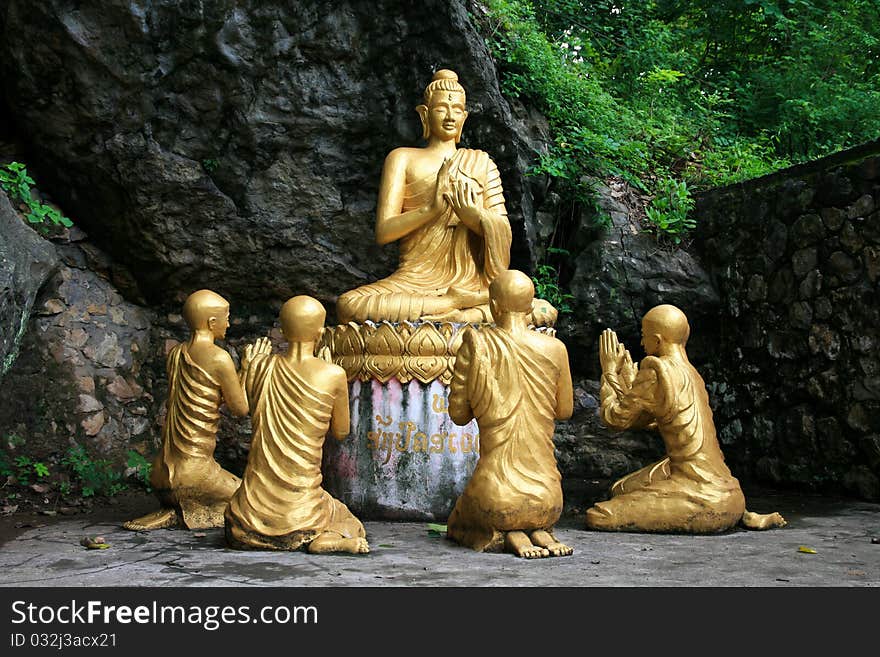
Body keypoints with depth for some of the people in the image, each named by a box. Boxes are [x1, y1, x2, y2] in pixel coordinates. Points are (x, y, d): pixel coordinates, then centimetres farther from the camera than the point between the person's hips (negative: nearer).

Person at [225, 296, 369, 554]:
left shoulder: (261, 368, -3)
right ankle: (319, 540, -5)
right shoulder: (333, 375, -11)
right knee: (350, 527, 27)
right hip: (300, 506, -3)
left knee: (236, 532, 39)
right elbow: (340, 432, 5)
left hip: (255, 506, 4)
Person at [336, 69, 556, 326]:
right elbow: (383, 232, -1)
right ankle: (457, 303, -21)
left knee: (545, 312, -24)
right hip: (416, 282, -1)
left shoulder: (481, 162, 17)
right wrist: (433, 209, -18)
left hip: (471, 283, 1)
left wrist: (474, 215, -15)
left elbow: (503, 234, 8)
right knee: (348, 305, -32)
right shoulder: (403, 158, 10)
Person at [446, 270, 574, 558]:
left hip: (497, 493, -3)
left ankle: (507, 535, -2)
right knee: (542, 518, 40)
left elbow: (458, 414, -3)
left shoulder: (477, 345, -10)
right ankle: (541, 533, 2)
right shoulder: (555, 348, -3)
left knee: (458, 524, 32)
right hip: (547, 496, 3)